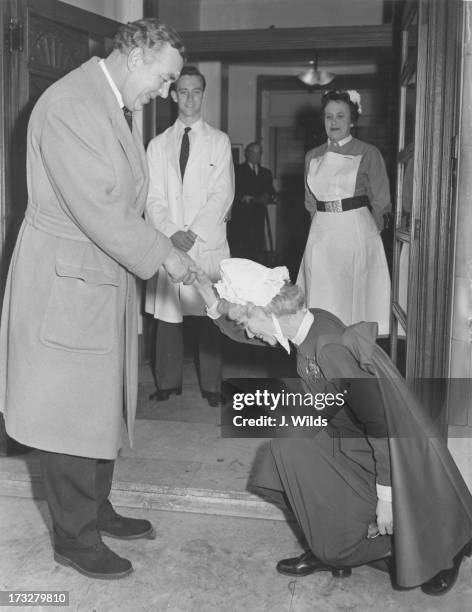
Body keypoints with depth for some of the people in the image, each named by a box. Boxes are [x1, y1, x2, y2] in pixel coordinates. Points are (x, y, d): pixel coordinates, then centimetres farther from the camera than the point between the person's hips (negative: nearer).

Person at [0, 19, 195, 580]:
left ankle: (95, 511, 33)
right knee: (71, 413, 2)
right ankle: (74, 538, 17)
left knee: (102, 407, 17)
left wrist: (165, 246, 9)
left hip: (103, 280, 10)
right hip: (66, 282, -10)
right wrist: (163, 255, -16)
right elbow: (96, 208, -24)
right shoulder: (69, 104, -18)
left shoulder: (111, 105, 13)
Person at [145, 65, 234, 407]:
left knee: (208, 315, 0)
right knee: (167, 315, 3)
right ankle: (168, 383, 15)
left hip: (207, 242, -1)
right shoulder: (158, 144, 12)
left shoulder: (219, 141, 8)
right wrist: (171, 233, -10)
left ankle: (212, 385, 10)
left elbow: (222, 194, -1)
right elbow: (153, 197, 5)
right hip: (167, 243, 2)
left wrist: (194, 233, -11)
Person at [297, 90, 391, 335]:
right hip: (321, 234, 4)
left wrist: (370, 232, 8)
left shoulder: (368, 154, -3)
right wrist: (325, 223, 13)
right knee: (322, 299, 3)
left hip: (357, 233, -4)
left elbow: (381, 202, 1)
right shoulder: (312, 156, 11)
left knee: (354, 296, -1)